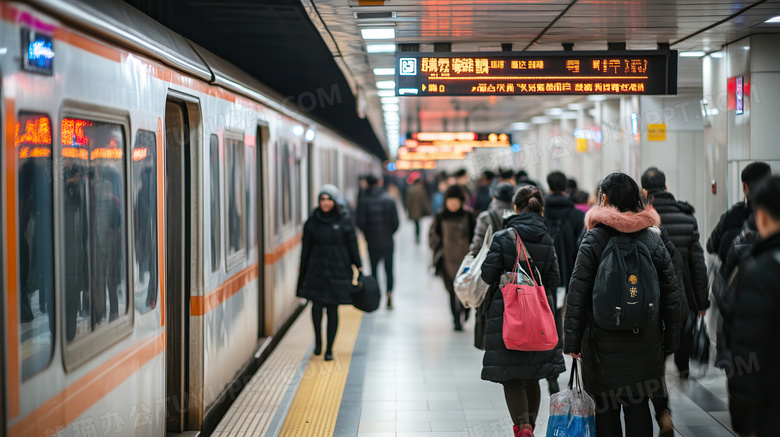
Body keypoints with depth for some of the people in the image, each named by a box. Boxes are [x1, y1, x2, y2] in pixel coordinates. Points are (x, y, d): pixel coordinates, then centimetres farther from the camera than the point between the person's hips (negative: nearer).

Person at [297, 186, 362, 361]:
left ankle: (329, 349, 11)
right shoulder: (312, 222, 5)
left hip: (337, 273, 0)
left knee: (333, 309, 1)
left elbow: (352, 247, 5)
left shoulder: (344, 223, 2)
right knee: (316, 307, -11)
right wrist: (303, 274, 7)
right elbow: (305, 250, 8)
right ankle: (318, 340, 16)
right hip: (316, 273, 1)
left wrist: (358, 268, -2)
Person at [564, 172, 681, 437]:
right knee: (638, 406, 8)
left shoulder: (594, 239, -6)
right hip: (645, 342, 3)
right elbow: (670, 293, 6)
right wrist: (670, 340, 14)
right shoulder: (653, 238, 3)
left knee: (606, 409, 6)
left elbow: (577, 294, -7)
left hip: (603, 341, -3)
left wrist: (572, 341, -2)